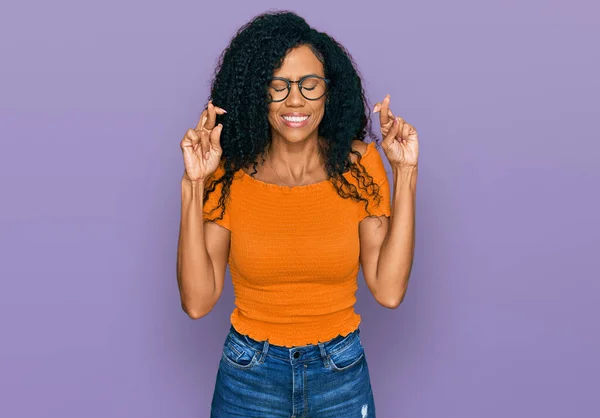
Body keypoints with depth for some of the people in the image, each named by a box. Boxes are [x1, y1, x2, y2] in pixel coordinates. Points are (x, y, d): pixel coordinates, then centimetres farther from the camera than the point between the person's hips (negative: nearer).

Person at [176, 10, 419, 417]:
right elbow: (198, 301, -16)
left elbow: (388, 290, -15)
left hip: (342, 373, 1)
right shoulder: (229, 174, -10)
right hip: (248, 377, 0)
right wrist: (194, 184, -23)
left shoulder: (360, 164, -8)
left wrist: (405, 174, -18)